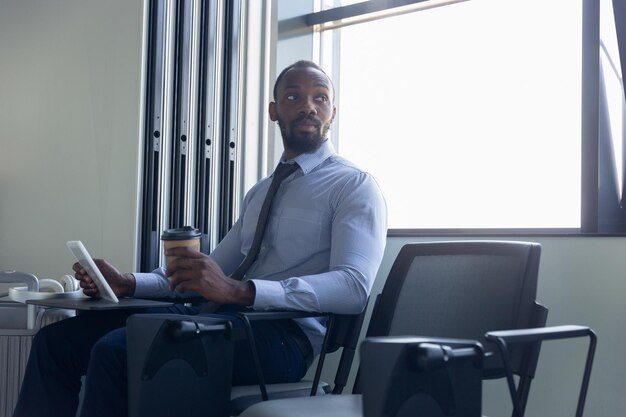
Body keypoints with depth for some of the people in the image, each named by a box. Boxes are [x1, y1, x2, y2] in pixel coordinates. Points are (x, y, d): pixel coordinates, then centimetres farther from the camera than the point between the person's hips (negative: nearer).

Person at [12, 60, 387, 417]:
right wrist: (128, 283, 8)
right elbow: (210, 273, 26)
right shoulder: (261, 192, 25)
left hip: (283, 335, -8)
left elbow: (354, 286, -17)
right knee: (59, 339, -3)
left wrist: (237, 290, -28)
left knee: (116, 349, -29)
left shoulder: (354, 186, 0)